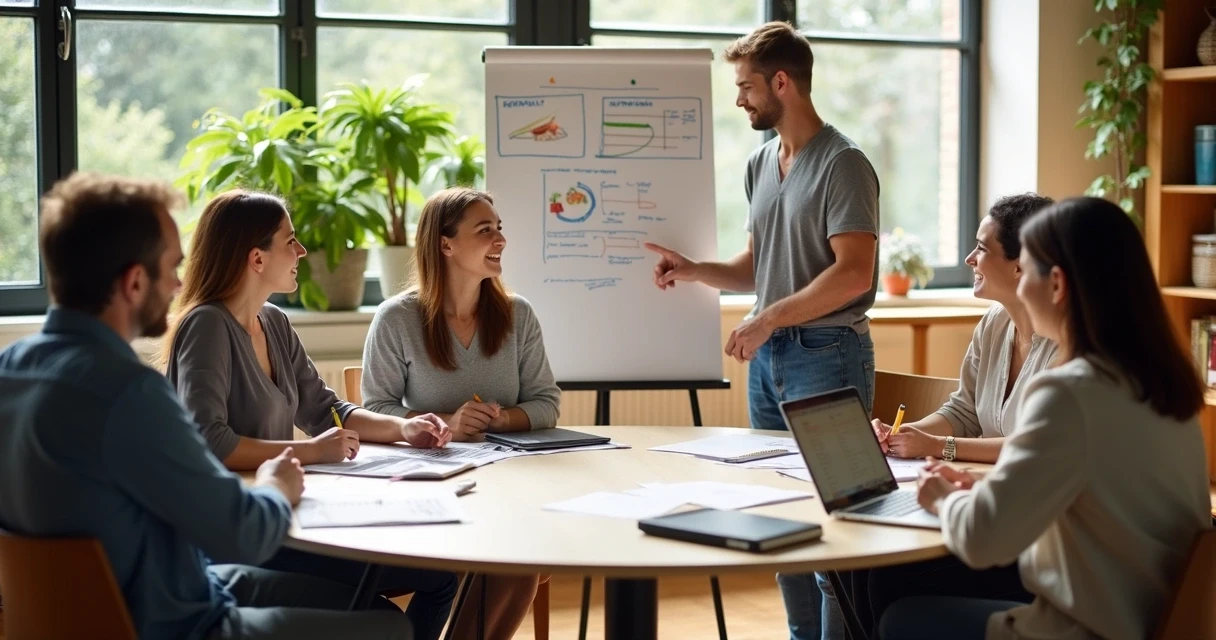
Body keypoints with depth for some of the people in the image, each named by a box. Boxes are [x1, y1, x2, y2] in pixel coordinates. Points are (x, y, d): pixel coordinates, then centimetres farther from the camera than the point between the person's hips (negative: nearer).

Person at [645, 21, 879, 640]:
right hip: (767, 356, 8)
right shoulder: (761, 164, 14)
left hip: (825, 355, -8)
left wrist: (767, 319, -17)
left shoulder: (842, 164, -10)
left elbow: (853, 273, -18)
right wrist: (693, 269, 3)